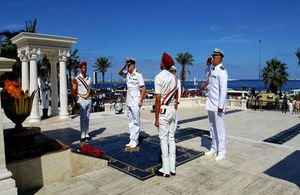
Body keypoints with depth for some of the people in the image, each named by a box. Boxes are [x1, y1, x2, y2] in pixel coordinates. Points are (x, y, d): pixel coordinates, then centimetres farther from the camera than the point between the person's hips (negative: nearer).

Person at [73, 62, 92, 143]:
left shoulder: (89, 78, 11)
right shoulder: (77, 79, -5)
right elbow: (74, 92, -4)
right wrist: (76, 102, -6)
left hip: (89, 100, 5)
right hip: (82, 101, -5)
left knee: (87, 118, 8)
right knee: (83, 119, -5)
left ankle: (87, 135, 15)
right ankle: (82, 136, 0)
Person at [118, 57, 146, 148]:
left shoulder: (138, 74, -10)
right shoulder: (127, 74, 10)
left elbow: (143, 87, -12)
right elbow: (119, 73, 28)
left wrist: (141, 100, -15)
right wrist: (124, 66, 8)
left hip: (135, 100, -7)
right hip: (128, 100, 7)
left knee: (136, 122, -1)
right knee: (130, 121, 10)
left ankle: (135, 141, 8)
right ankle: (132, 140, 17)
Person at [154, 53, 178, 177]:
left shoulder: (159, 77, -12)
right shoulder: (174, 78, 10)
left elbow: (158, 99, -16)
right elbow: (176, 99, 12)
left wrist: (156, 119, -13)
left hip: (163, 111, -7)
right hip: (172, 110, 7)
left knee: (163, 140, 0)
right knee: (171, 139, 11)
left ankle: (166, 170, 9)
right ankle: (172, 168, 19)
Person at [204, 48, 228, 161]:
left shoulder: (222, 71, -14)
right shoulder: (213, 70, 13)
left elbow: (223, 90, -19)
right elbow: (208, 76, 37)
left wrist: (221, 106, -23)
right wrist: (207, 65, 20)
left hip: (217, 105, -9)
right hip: (210, 104, 9)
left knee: (219, 128, -2)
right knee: (212, 128, 14)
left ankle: (221, 152, 9)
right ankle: (214, 149, 25)